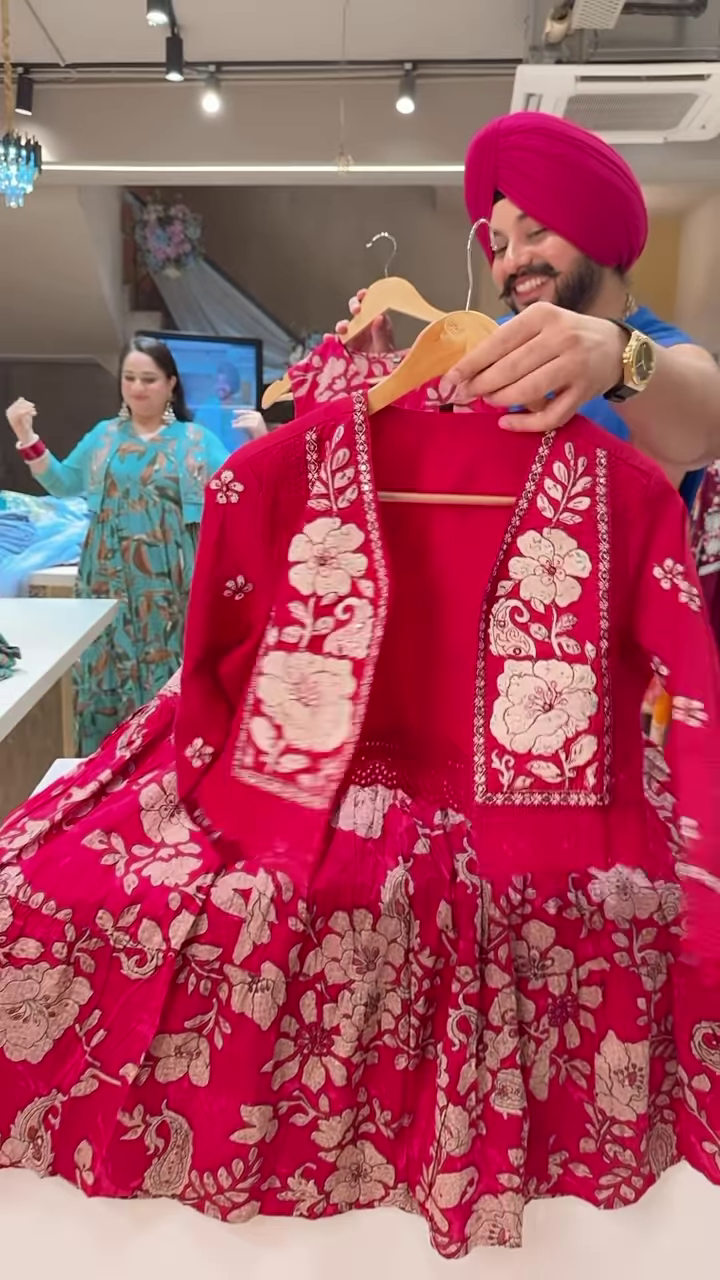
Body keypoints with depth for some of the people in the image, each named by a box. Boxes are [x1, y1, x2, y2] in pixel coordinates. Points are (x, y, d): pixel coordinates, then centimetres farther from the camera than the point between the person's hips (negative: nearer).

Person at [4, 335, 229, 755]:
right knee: (111, 669, 6)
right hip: (112, 579, 3)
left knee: (171, 677, 1)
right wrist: (27, 437, 5)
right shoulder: (104, 436, 12)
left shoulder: (196, 439, 4)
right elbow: (63, 484, 16)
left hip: (171, 582, -2)